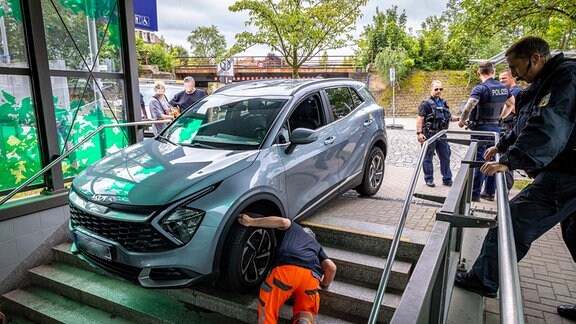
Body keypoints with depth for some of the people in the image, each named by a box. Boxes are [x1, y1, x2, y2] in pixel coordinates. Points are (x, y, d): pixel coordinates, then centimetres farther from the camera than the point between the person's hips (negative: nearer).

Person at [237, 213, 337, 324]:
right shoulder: (316, 245, 38)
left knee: (267, 308, 15)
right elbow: (331, 267, 22)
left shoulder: (294, 228, 34)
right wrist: (324, 285, 41)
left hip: (286, 269, -2)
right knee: (306, 310, 24)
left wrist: (251, 222, 13)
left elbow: (283, 221, 9)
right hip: (311, 275, 3)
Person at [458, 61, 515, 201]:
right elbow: (511, 104, 23)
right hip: (496, 127, 6)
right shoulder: (503, 88, 7)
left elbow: (468, 107, -29)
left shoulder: (481, 88, -16)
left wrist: (462, 120, -13)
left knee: (479, 160, -2)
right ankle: (490, 192, 19)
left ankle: (475, 193, 2)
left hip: (481, 128, -6)